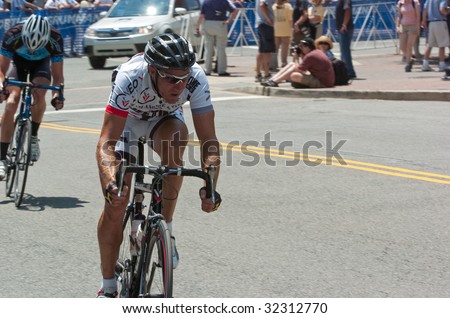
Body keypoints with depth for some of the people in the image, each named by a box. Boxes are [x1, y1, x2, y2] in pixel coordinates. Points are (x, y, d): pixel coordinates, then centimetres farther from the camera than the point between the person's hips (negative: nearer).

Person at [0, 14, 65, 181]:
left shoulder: (55, 39, -34)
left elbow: (57, 75, -25)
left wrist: (57, 95, -43)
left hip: (41, 62, 0)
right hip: (18, 60, 0)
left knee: (39, 94, -30)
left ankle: (33, 137, -4)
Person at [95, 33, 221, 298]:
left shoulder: (196, 78, -35)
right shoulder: (130, 77, -40)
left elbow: (209, 141, -34)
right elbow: (106, 143, -43)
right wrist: (110, 182, -61)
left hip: (165, 119, 1)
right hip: (128, 120, -1)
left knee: (174, 143, -36)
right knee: (115, 204, -10)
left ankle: (166, 229, -15)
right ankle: (108, 288, 7)